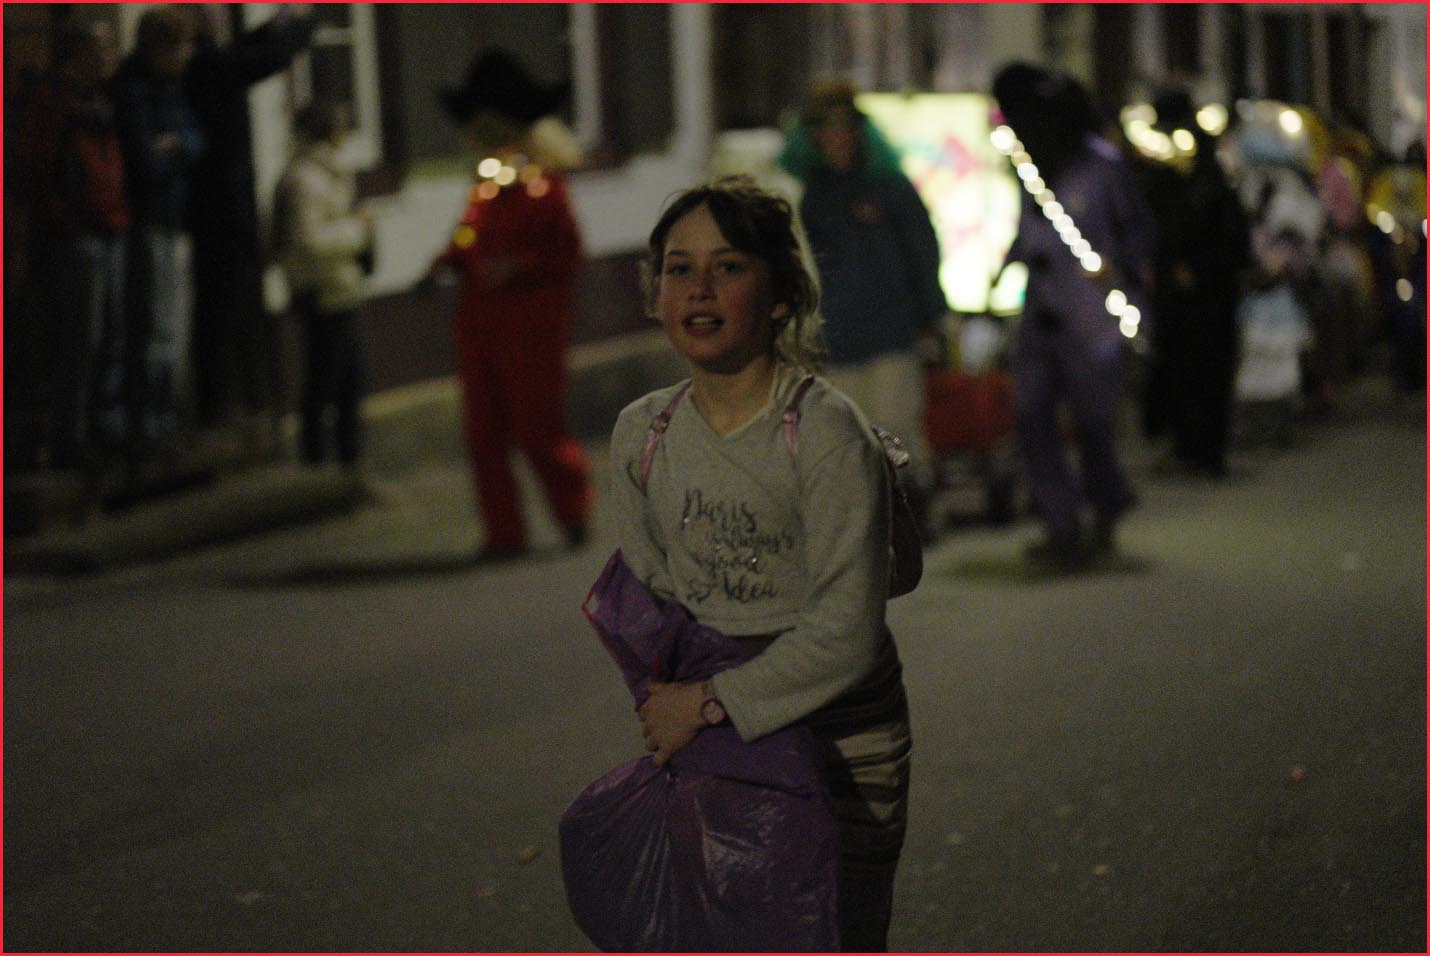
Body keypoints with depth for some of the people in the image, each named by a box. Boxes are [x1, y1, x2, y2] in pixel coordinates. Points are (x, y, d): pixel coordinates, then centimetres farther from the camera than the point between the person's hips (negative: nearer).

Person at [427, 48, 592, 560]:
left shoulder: (542, 183, -8)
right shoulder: (484, 186, 13)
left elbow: (567, 250, -12)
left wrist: (516, 267, -23)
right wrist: (448, 263, -3)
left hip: (532, 318, -7)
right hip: (480, 320, 7)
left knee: (537, 426, -3)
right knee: (484, 427, 4)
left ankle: (574, 512, 19)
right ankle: (504, 532, 9)